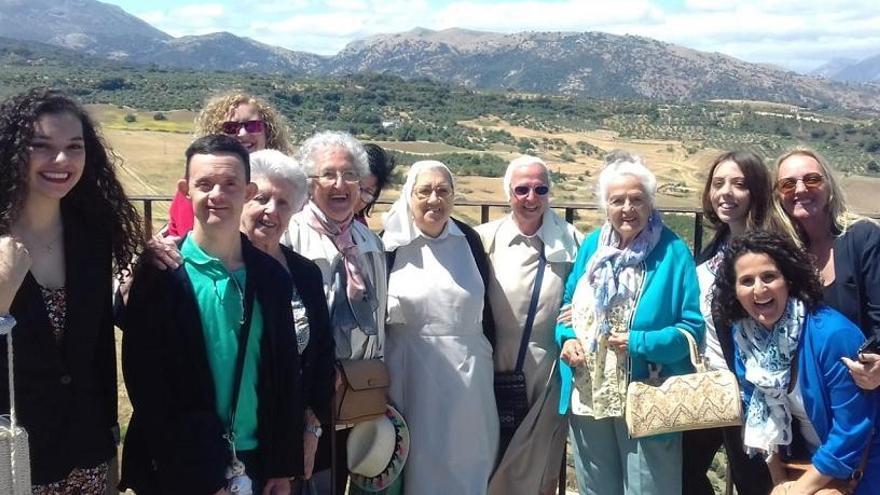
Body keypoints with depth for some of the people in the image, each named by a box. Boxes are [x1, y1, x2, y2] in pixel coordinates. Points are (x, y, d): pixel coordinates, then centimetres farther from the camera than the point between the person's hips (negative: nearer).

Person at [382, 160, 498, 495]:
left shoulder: (468, 239, 4)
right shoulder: (391, 243, -3)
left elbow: (485, 303, 10)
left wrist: (488, 352, 9)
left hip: (468, 370, 2)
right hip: (411, 369, -2)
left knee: (465, 459, 11)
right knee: (418, 458, 6)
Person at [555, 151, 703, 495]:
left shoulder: (672, 252, -9)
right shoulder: (591, 246, 7)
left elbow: (692, 327, -11)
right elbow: (567, 305, 14)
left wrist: (640, 343, -23)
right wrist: (566, 337, -5)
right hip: (586, 400, 5)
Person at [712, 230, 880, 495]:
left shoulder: (834, 335, -27)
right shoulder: (744, 334, -9)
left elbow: (853, 430, -24)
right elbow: (758, 411, 3)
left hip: (856, 470, -5)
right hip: (804, 461, 5)